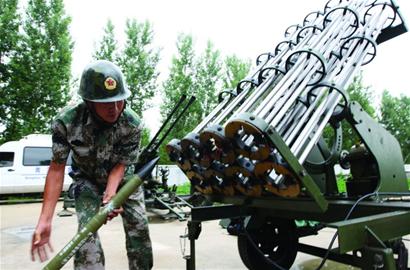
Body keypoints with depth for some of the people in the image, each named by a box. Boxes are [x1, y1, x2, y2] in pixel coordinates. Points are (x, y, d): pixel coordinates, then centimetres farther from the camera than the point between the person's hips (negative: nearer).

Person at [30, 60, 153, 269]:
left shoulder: (132, 124, -29)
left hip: (122, 177, 1)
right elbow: (57, 168, -24)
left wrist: (110, 194, -40)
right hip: (87, 179, -1)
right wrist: (45, 220, -29)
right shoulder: (66, 121, -30)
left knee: (138, 225, -2)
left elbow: (120, 165, -20)